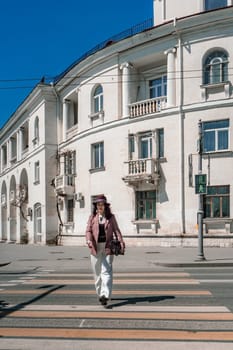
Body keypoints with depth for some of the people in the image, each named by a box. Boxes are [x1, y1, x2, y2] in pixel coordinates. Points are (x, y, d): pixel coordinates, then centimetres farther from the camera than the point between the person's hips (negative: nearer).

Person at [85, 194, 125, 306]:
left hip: (107, 247, -2)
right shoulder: (92, 217, 6)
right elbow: (88, 231, -1)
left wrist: (121, 242, -9)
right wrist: (89, 241, -20)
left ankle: (105, 295, -16)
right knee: (97, 272, 9)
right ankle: (100, 294, 25)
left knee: (106, 271, -10)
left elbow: (116, 230, 4)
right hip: (95, 247, 2)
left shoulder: (111, 217, 6)